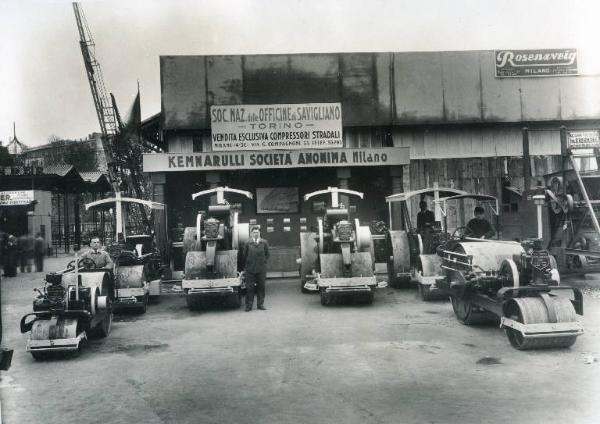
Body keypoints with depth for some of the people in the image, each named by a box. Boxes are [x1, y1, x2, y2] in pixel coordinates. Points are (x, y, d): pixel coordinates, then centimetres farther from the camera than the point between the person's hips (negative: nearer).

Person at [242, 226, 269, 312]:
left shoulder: (264, 242, 4)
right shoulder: (248, 243, 1)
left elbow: (267, 255, 13)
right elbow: (244, 256, 7)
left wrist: (263, 263, 7)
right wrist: (245, 267, 7)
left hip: (261, 269, 1)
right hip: (250, 269, -1)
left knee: (261, 287, 6)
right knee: (249, 288, 1)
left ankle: (260, 304, 17)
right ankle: (249, 305, 8)